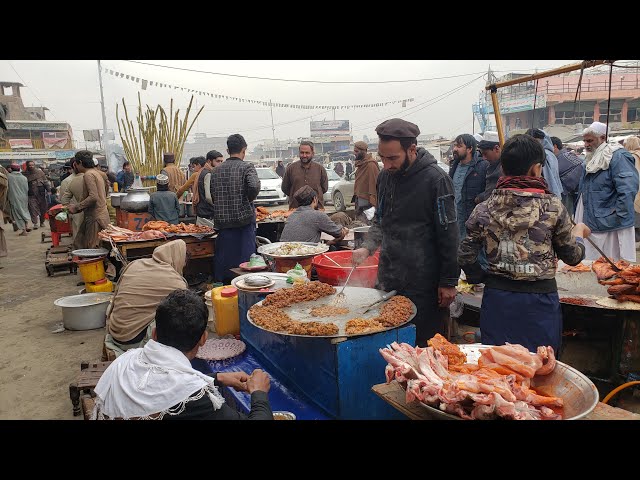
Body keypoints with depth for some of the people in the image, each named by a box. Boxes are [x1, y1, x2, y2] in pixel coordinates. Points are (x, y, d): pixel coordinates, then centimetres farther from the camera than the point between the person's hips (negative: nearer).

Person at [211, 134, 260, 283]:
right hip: (244, 219, -4)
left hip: (222, 221, 5)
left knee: (224, 258, 12)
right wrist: (249, 199, -7)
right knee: (245, 258, 4)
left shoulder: (216, 170, 8)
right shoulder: (246, 167, -8)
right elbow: (254, 186, -25)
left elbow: (212, 195, 11)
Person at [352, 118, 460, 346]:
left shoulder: (436, 179, -14)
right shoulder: (385, 176, 6)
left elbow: (448, 235, -11)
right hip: (388, 280, 6)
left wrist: (449, 282, -9)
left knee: (422, 346, 6)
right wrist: (368, 247, 0)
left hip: (423, 286, -6)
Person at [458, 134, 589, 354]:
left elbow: (465, 257, -2)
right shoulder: (553, 206, -8)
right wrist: (579, 232, 24)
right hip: (539, 300, -2)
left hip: (497, 298, 2)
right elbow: (573, 256, 4)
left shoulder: (484, 209, -4)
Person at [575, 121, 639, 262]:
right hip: (592, 227, 9)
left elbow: (628, 190, -22)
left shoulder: (618, 157, -12)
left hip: (611, 229, -9)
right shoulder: (591, 160, 17)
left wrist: (618, 219, -20)